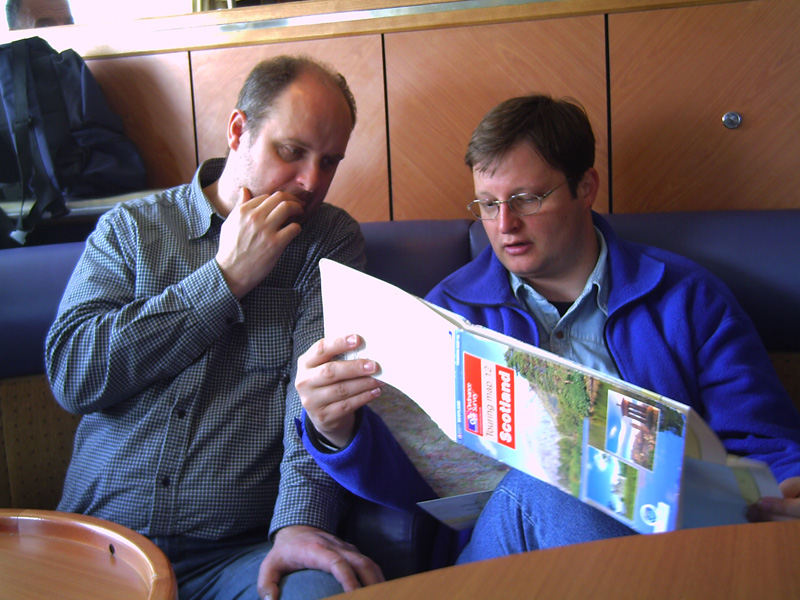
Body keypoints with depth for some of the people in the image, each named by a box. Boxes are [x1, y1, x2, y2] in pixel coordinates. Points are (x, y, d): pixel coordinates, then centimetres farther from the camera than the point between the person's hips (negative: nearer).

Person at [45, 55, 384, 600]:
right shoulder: (130, 228, 9)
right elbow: (71, 374, -4)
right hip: (101, 537, 1)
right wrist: (226, 278, -6)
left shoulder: (332, 241, 7)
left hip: (239, 549, -1)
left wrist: (301, 520, -23)